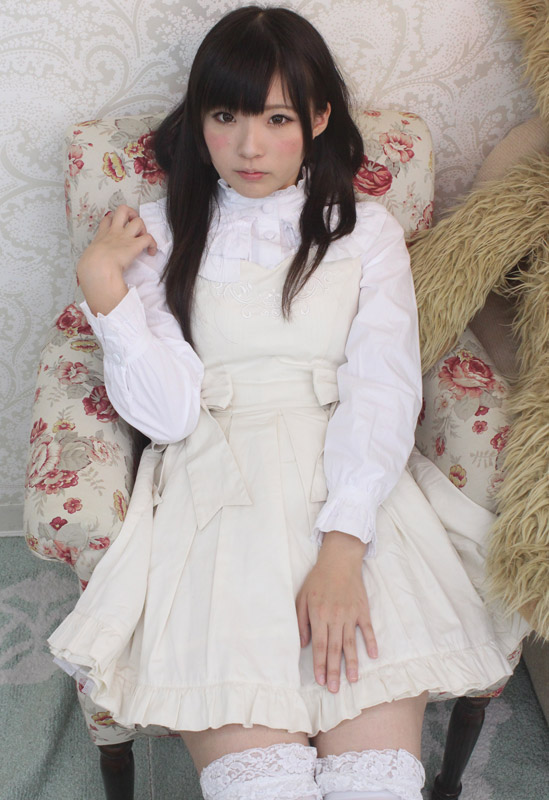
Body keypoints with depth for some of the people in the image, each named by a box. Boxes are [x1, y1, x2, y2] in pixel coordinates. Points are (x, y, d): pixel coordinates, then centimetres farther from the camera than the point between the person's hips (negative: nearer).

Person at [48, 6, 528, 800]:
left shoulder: (367, 232, 13)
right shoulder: (162, 236, 13)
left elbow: (383, 392, -2)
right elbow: (166, 412, 2)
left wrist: (342, 548, -16)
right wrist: (103, 286, -7)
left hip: (352, 490, 1)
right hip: (216, 492, 0)